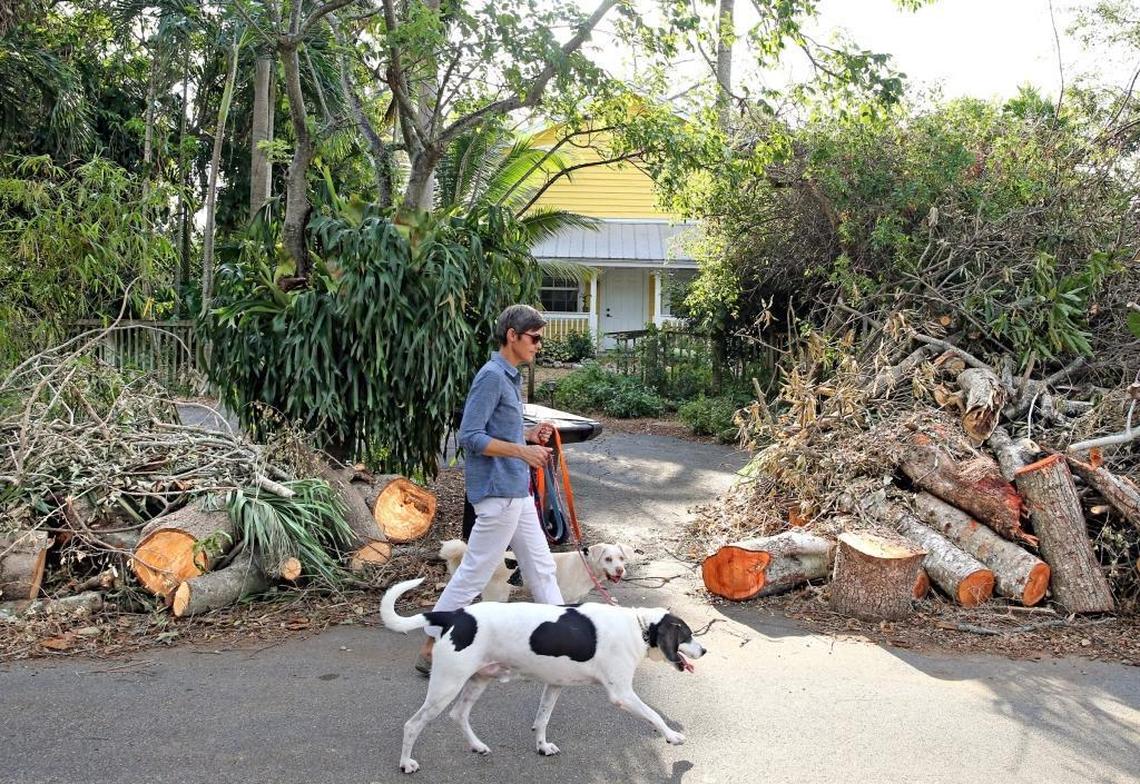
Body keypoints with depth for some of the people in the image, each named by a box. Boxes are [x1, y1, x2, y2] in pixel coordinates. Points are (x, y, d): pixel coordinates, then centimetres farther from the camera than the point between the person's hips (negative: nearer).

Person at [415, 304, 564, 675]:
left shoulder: (511, 377, 14)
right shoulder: (491, 377, -16)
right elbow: (471, 437, -21)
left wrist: (530, 435, 6)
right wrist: (523, 451, -21)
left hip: (517, 491, 10)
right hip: (498, 492, -10)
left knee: (540, 564, 15)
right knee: (474, 572, -3)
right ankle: (431, 648, 7)